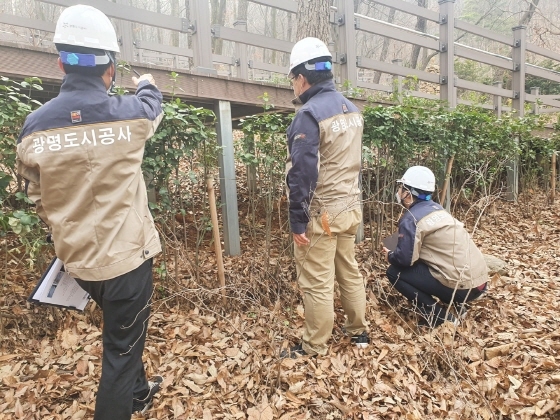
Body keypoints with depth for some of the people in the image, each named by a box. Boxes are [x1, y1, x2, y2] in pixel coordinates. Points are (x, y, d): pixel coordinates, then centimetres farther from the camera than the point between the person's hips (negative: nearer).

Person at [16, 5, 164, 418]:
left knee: (122, 331, 28)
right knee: (122, 345, 12)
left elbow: (39, 198, 5)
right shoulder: (129, 114, -14)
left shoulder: (34, 127, -7)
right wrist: (147, 84, 35)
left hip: (78, 257, 5)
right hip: (127, 253, -4)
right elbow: (153, 105, 12)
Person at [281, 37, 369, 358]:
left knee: (317, 283, 4)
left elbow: (302, 173, -21)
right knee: (350, 271, 20)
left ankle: (315, 348, 19)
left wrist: (297, 221, -16)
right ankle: (360, 331, 35)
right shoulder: (352, 109, 9)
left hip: (321, 212, -8)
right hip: (350, 207, 9)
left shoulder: (310, 114, -17)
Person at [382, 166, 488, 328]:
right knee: (420, 260, 26)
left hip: (461, 285, -9)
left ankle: (440, 317, 0)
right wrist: (394, 255, 20)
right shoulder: (436, 208, 13)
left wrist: (390, 256, 6)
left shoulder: (411, 219, -12)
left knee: (395, 272, -1)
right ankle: (457, 304, 18)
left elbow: (405, 258, -16)